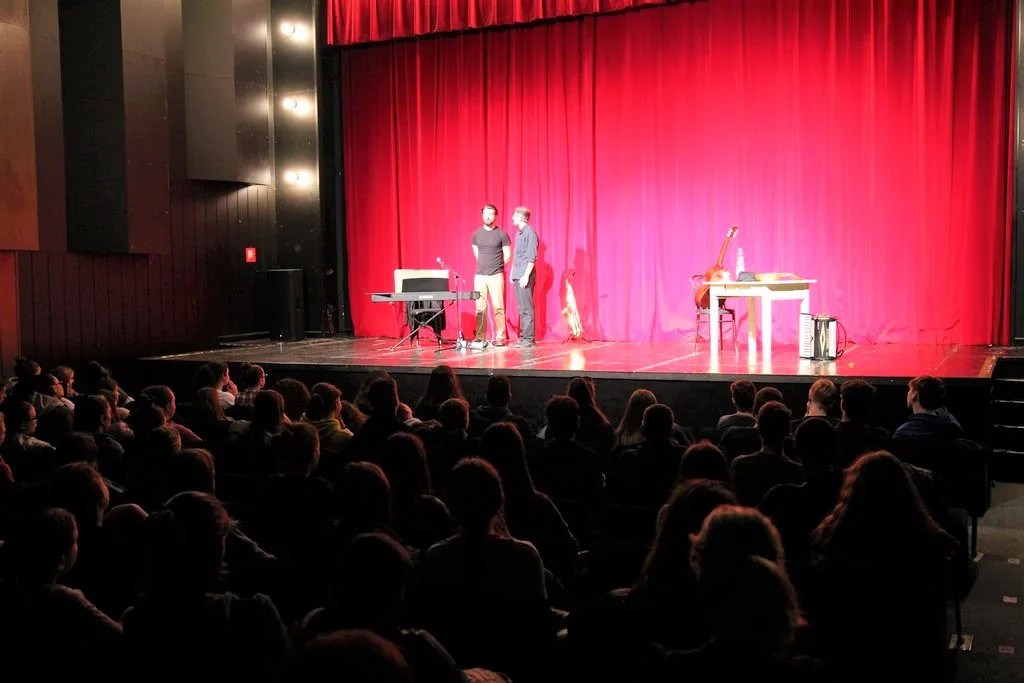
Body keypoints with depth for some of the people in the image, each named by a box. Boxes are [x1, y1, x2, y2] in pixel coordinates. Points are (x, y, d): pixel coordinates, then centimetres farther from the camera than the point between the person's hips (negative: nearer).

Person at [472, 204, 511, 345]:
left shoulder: (501, 234, -2)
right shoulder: (476, 234, 8)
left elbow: (508, 255, 3)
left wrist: (496, 267, 9)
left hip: (496, 276, -3)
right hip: (480, 275, 3)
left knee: (498, 307, -6)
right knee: (480, 308, 2)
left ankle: (500, 337, -2)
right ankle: (480, 337, 7)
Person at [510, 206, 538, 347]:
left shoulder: (530, 232, -9)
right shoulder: (518, 233, 17)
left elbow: (532, 257, -15)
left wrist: (526, 276, -19)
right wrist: (512, 273, 17)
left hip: (525, 277, -9)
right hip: (517, 277, 9)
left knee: (526, 308, -8)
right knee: (521, 309, 9)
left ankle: (528, 338, -7)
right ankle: (523, 337, 12)